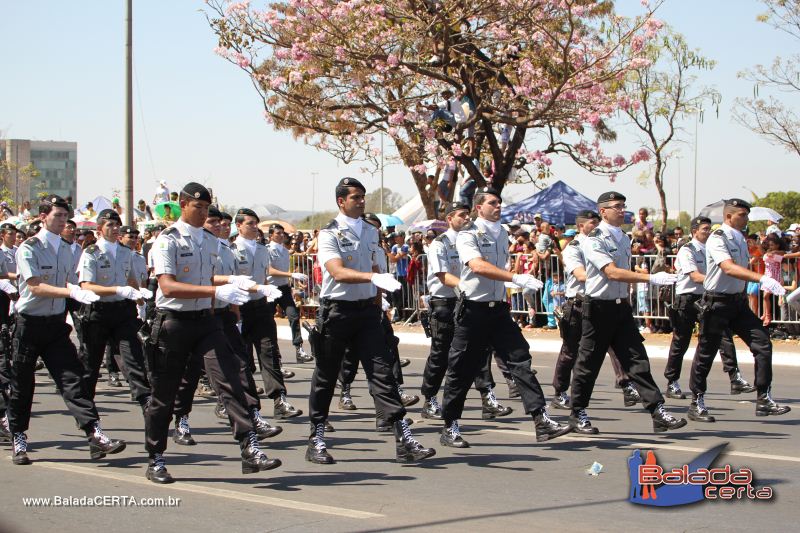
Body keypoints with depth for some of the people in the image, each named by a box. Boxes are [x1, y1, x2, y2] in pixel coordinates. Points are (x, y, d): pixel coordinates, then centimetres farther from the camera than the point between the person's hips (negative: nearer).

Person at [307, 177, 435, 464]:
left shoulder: (370, 231, 11)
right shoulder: (330, 233, -9)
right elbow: (338, 272, -24)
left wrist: (377, 305, 15)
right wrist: (374, 277, -37)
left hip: (367, 309, 4)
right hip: (337, 309, -4)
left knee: (381, 371, -5)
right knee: (325, 376, 6)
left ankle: (404, 439, -11)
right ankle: (316, 440, 18)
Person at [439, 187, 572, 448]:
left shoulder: (502, 234, 14)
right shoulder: (467, 235, -10)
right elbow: (478, 266, -28)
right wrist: (516, 278, -36)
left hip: (498, 308, 6)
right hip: (473, 309, -6)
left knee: (521, 360, -5)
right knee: (462, 368, 1)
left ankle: (541, 420, -10)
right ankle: (450, 427, 12)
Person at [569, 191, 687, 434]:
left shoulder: (624, 238, 13)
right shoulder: (593, 240, -13)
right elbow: (613, 273, -24)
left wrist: (627, 301, 18)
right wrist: (651, 278, -30)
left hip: (621, 306, 7)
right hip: (599, 307, -7)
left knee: (637, 360, 0)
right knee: (588, 363, 3)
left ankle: (658, 413, -4)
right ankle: (578, 414, 16)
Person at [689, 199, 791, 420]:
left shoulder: (741, 239, 11)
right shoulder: (717, 239, -14)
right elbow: (729, 268, -30)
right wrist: (762, 278, -41)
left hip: (738, 301, 7)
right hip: (717, 301, -7)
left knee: (762, 342, -5)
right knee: (706, 353, 2)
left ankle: (764, 400, -3)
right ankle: (697, 402, 16)